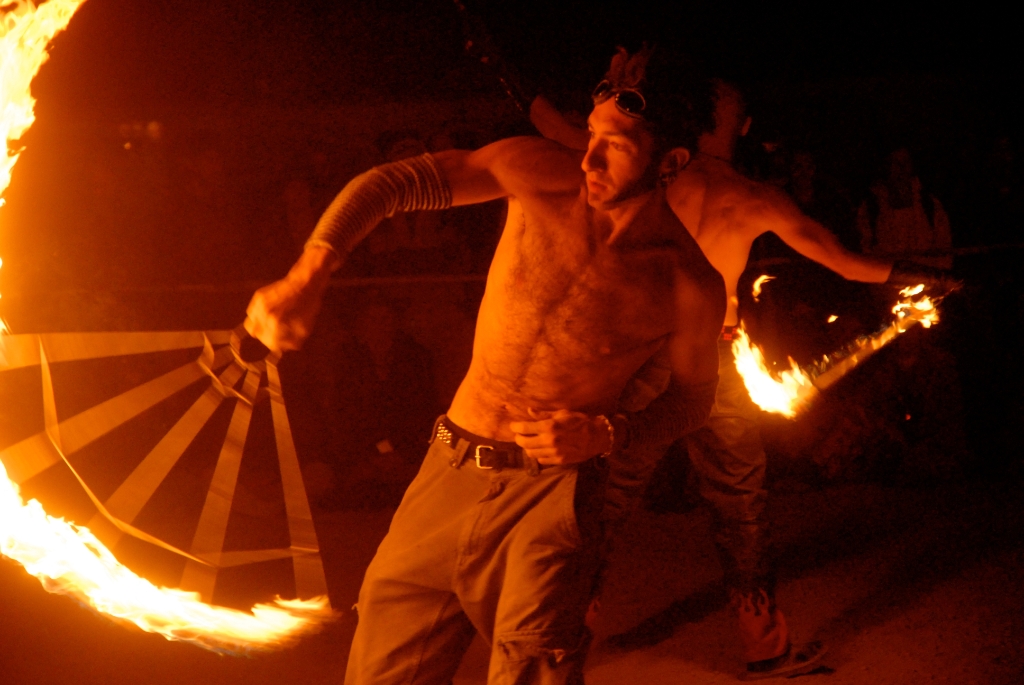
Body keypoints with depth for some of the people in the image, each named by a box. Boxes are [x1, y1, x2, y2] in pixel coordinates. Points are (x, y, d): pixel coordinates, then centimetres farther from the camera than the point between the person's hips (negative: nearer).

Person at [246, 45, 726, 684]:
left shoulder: (690, 285, -9)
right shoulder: (541, 174, -6)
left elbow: (694, 396, 8)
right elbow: (390, 184, -7)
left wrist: (607, 434, -10)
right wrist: (308, 274, -21)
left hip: (549, 494, -3)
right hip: (448, 473, 3)